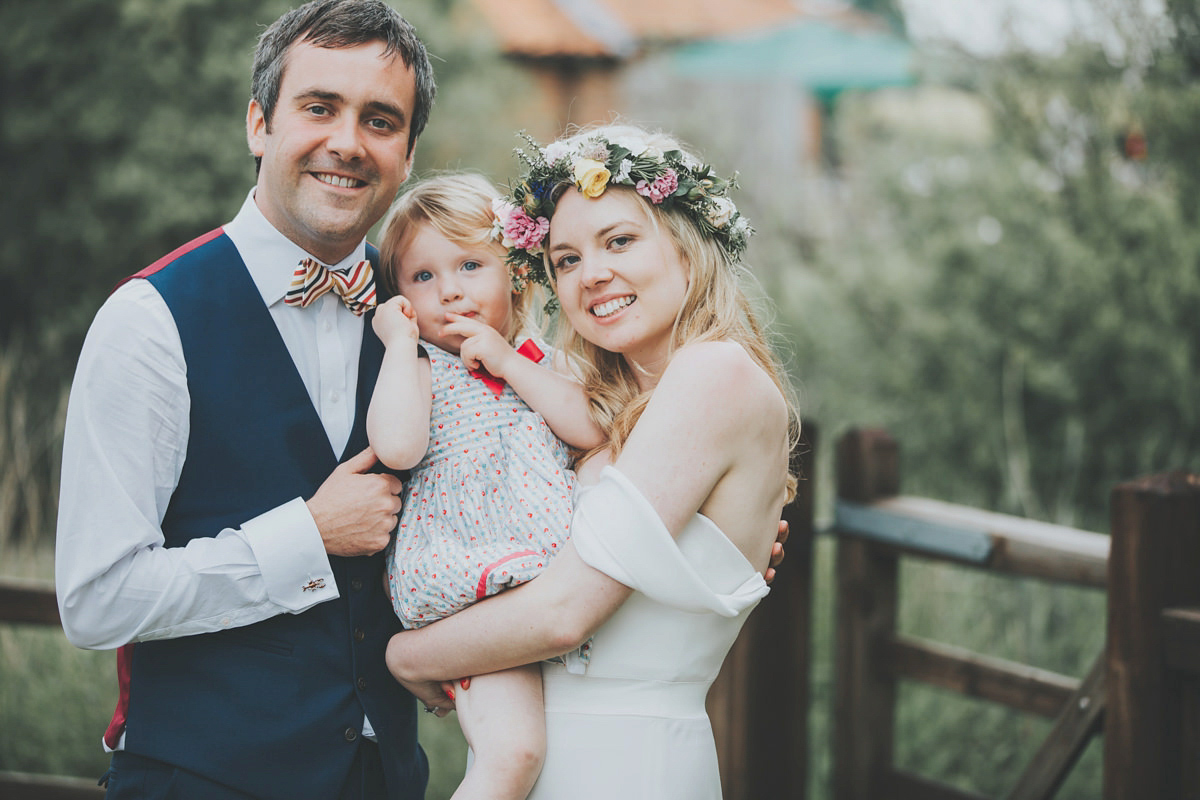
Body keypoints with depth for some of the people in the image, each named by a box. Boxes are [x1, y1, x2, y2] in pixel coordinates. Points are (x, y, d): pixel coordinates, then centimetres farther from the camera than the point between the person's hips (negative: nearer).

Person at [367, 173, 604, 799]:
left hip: (554, 571, 5)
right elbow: (397, 447, -15)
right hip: (469, 578, -5)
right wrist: (402, 341, -6)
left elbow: (591, 429, -1)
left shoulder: (537, 363, 18)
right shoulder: (418, 370, 6)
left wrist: (507, 361, -4)